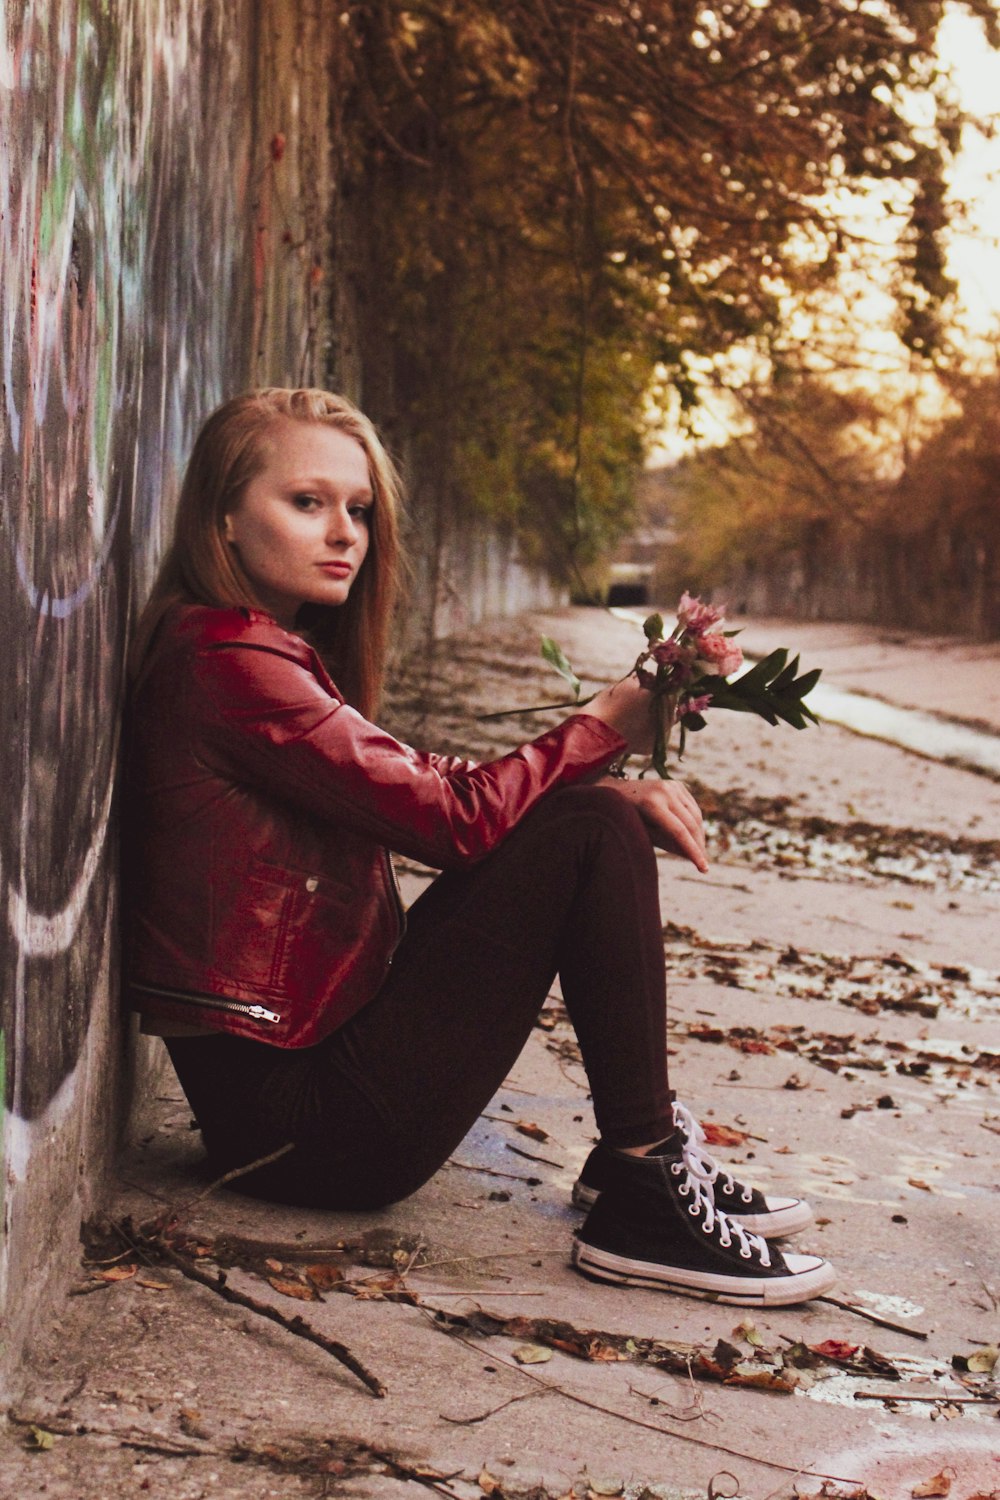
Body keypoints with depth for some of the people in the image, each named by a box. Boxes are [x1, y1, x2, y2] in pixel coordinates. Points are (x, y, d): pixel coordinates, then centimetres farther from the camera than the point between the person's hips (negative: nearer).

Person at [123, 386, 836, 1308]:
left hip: (323, 1048, 10)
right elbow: (451, 816, -19)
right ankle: (641, 1200, -9)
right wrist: (603, 728, -5)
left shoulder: (279, 653, 15)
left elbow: (425, 790, 10)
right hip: (299, 1111, -10)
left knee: (601, 813, 10)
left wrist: (613, 785, -5)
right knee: (586, 831, -13)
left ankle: (638, 1157, 11)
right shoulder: (228, 662, -17)